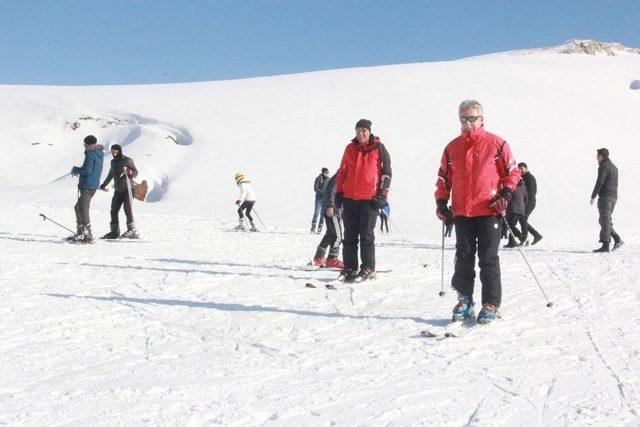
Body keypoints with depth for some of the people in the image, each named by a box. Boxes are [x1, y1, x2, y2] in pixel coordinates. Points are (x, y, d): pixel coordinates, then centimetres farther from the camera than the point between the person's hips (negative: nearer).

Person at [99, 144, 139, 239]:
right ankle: (114, 231, 10)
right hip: (118, 190, 7)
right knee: (114, 210, 3)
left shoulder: (127, 160, -3)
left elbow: (136, 173, -6)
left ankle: (132, 230, -14)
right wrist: (103, 185, 40)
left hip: (127, 189, -7)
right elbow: (110, 175, 31)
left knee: (127, 209, -15)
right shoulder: (113, 162, 16)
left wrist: (129, 172, -28)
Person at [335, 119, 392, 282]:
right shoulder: (350, 149, 12)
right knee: (350, 235, 6)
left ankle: (368, 269, 5)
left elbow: (386, 172, 0)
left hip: (370, 199, -4)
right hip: (349, 198, 4)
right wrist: (339, 192, 12)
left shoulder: (378, 149, 0)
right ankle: (349, 268, 12)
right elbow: (342, 171, 18)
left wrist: (382, 195, -7)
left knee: (366, 235, -2)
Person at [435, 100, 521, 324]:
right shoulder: (452, 148, 11)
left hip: (489, 211, -3)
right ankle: (464, 300, 16)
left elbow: (513, 172, 5)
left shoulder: (496, 144, 1)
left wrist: (505, 194, -9)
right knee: (463, 258, 6)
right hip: (461, 213, 3)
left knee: (488, 259, -1)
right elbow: (443, 177, 19)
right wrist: (441, 201, 8)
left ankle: (491, 304, 7)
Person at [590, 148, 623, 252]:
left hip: (605, 197, -9)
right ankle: (617, 240, 8)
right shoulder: (614, 167, 20)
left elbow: (599, 182, -17)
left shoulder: (604, 166, -10)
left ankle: (605, 245, -12)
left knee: (604, 221, -9)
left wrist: (593, 197, -15)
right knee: (604, 221, 15)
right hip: (614, 197, 9)